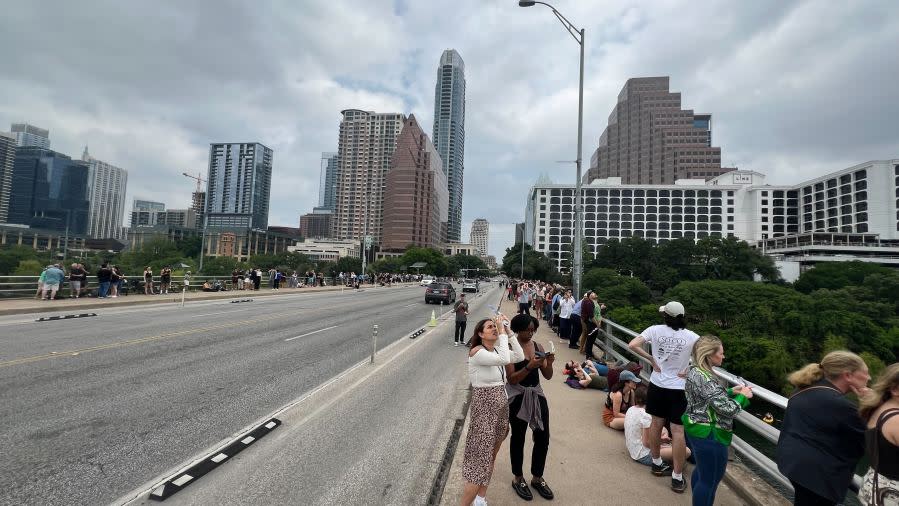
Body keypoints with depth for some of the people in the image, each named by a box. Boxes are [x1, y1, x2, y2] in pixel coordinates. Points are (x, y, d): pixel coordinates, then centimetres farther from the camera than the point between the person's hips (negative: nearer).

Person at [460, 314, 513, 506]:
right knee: (481, 461, -3)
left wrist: (509, 331, -9)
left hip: (501, 407, 8)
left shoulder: (496, 349, 3)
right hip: (484, 408, -8)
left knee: (491, 457, 20)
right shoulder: (477, 352, -20)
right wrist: (502, 332, -25)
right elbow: (504, 359, -33)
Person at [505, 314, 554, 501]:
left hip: (536, 394, 5)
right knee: (518, 438, 11)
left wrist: (549, 363, -18)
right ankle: (518, 479, 32)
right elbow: (511, 379, -19)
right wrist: (529, 366, -31)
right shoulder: (511, 348, -13)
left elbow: (548, 376, 2)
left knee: (543, 437, 11)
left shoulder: (538, 347, 2)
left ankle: (537, 478, 34)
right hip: (518, 397, -5)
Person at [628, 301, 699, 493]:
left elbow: (632, 345, -13)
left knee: (656, 424, 16)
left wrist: (651, 359, -2)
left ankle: (657, 464, 34)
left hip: (657, 385, 2)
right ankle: (677, 478, 13)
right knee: (678, 432, 5)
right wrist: (688, 371, -5)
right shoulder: (691, 336, -11)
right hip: (678, 389, -2)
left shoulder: (655, 330, -10)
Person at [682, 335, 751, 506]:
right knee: (710, 479, 8)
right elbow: (728, 409, -24)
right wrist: (742, 396, -8)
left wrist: (731, 391, 9)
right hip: (708, 435, -10)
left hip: (697, 429, 10)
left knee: (702, 471, 27)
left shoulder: (695, 371, 4)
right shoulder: (705, 379, -27)